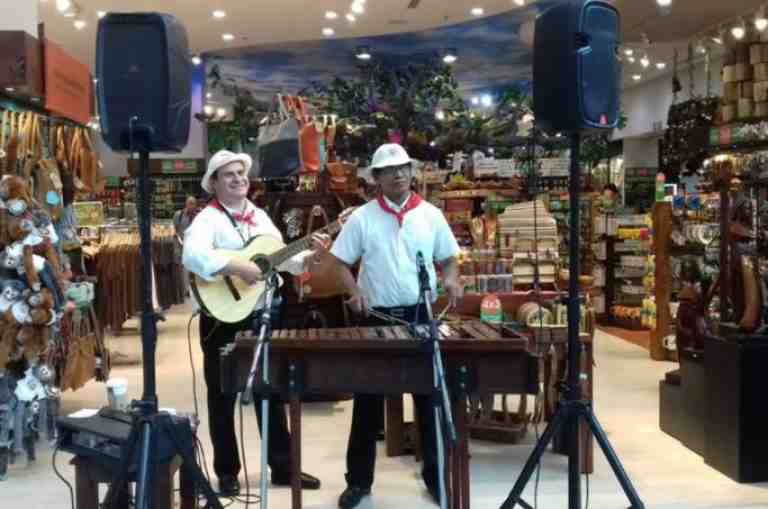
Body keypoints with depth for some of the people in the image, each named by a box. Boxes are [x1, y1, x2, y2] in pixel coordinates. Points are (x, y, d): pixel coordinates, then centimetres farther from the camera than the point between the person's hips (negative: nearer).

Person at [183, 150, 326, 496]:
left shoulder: (260, 216, 10)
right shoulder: (208, 219, -11)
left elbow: (280, 258, 16)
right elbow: (192, 256, -30)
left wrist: (309, 256, -1)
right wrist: (237, 268, -35)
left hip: (261, 315, 6)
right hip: (222, 320, -6)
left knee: (271, 392, 12)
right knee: (223, 397, 6)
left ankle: (283, 467, 23)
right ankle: (227, 472, 19)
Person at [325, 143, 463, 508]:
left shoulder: (431, 215, 4)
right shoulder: (362, 218, -1)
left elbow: (448, 258, 9)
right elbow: (340, 262, 1)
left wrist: (451, 278, -12)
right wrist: (355, 291, -17)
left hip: (421, 315, 1)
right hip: (376, 317, -1)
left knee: (429, 397, 8)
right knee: (368, 402, 6)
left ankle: (436, 475, 22)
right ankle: (359, 480, 18)